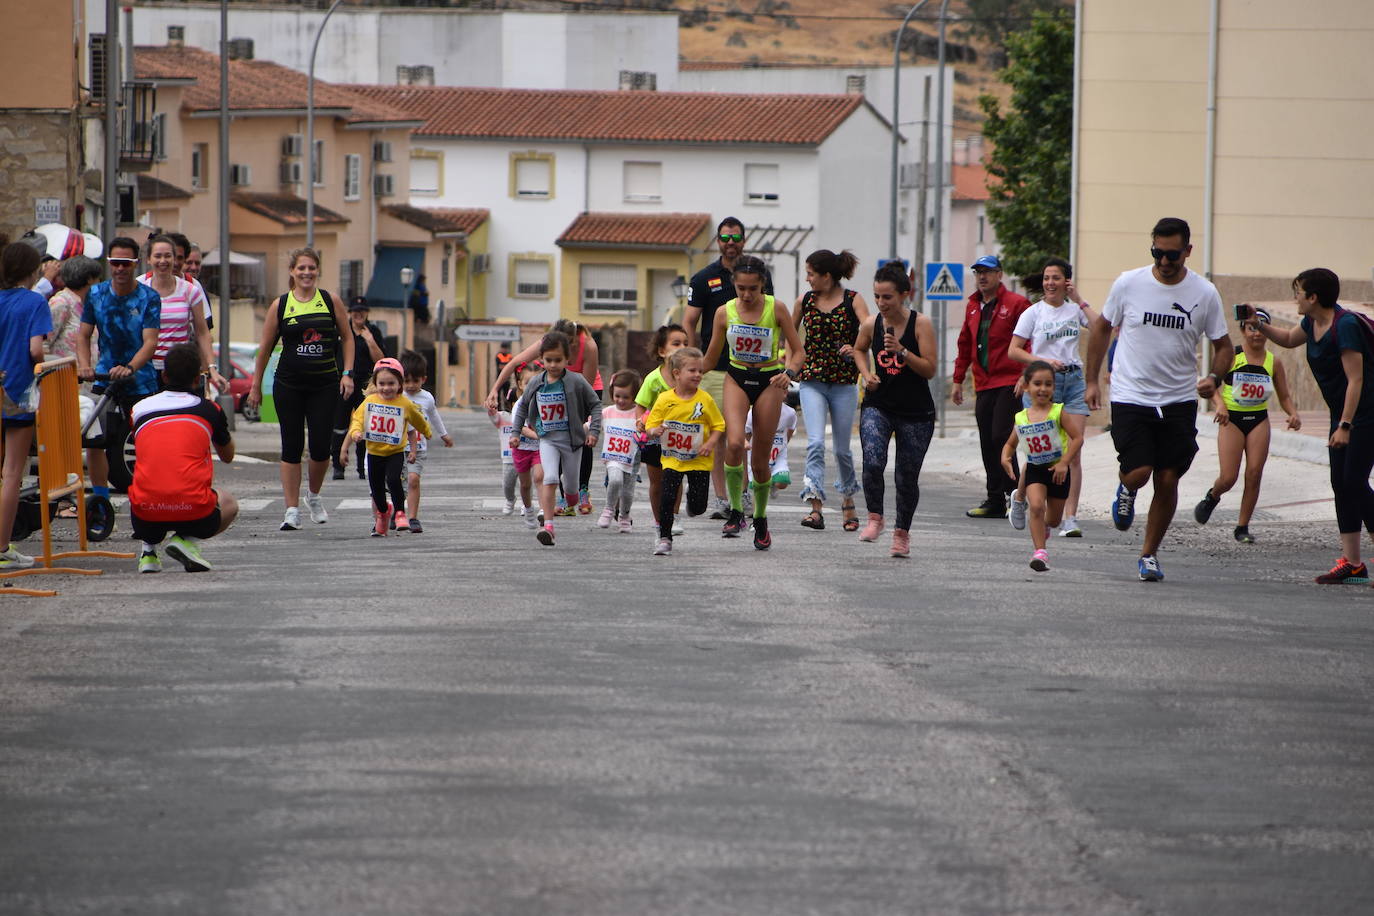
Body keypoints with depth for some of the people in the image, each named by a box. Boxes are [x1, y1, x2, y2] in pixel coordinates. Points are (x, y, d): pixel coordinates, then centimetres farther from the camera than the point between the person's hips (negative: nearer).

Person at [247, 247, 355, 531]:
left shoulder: (331, 302, 3)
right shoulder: (281, 305, 2)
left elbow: (347, 338, 11)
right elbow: (265, 347, 8)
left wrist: (347, 374, 0)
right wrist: (256, 385, 9)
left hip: (325, 385, 0)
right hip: (289, 385, 0)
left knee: (321, 446, -3)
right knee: (291, 447, -1)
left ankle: (314, 496, 25)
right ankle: (292, 511, 4)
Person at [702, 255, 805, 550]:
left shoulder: (776, 310, -9)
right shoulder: (725, 312, -3)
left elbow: (798, 352, -4)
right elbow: (710, 358, 9)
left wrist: (788, 373, -22)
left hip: (769, 381, -1)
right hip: (737, 379, 1)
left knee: (760, 459, 3)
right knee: (734, 443, -24)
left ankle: (760, 519, 26)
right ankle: (736, 513, -13)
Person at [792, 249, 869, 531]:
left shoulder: (853, 301, -4)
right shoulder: (805, 302, 5)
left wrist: (855, 348, -37)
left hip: (844, 383, -1)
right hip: (812, 381, 1)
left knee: (842, 449, 9)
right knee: (815, 442, -17)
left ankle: (848, 502, 33)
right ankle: (816, 508, -25)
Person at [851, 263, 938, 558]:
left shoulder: (921, 324, -11)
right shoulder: (871, 325, -2)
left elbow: (930, 370, -12)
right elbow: (859, 350, 21)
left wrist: (901, 351, -25)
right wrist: (866, 374, 3)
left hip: (915, 413, -2)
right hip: (877, 406, 2)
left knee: (907, 477, 5)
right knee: (873, 462, -22)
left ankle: (902, 531, 27)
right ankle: (875, 518, 0)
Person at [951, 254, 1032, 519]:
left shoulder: (1016, 304, -6)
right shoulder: (973, 306, 15)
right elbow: (965, 345, 22)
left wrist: (1026, 376, -17)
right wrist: (958, 380, 20)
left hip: (1009, 384, -7)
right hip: (983, 385, 7)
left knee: (1001, 437, -14)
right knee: (988, 443, 6)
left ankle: (1014, 494, -6)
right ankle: (995, 501, 11)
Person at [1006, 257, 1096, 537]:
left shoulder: (1074, 310, 10)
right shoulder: (1034, 312, 3)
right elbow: (1013, 351, -1)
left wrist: (1081, 302, -6)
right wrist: (1042, 360, -14)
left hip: (1074, 380, 2)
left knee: (1074, 453, -7)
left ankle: (1070, 518, -7)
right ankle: (1019, 497, 26)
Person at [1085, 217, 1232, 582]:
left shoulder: (1204, 294, -3)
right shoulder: (1128, 284, -4)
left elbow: (1223, 346, 8)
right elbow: (1102, 328, 11)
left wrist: (1214, 378, -13)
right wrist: (1092, 381, 10)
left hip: (1179, 401, 1)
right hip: (1130, 397, -1)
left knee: (1168, 480, 1)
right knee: (1138, 472, -16)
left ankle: (1149, 553, 19)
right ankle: (1127, 490, 23)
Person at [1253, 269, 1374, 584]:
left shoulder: (1345, 326, -22)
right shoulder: (1313, 323, 6)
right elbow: (1288, 339, 30)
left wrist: (1345, 426, -26)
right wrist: (1258, 324, 15)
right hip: (1342, 415, 9)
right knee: (1341, 484, 4)